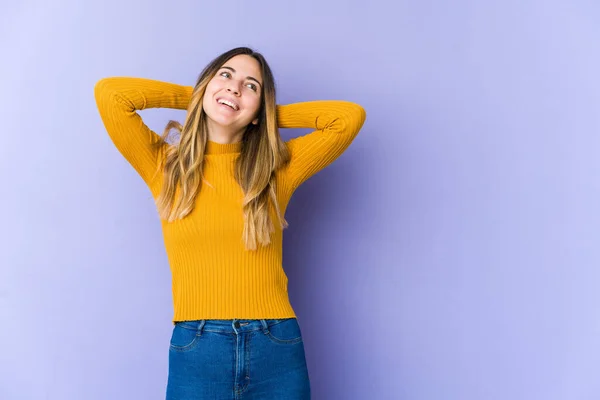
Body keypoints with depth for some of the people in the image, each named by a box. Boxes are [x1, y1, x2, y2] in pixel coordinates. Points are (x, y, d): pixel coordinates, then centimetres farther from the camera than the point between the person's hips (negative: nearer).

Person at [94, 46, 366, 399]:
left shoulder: (278, 168, 5)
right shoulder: (165, 165, 5)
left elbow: (351, 116, 0)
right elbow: (109, 93, -4)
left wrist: (273, 114, 8)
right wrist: (194, 98, 6)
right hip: (196, 351, 0)